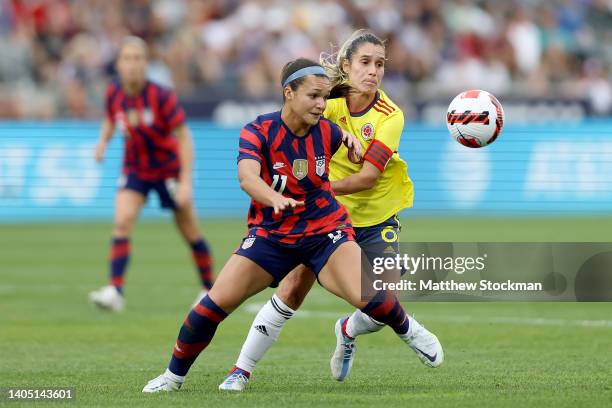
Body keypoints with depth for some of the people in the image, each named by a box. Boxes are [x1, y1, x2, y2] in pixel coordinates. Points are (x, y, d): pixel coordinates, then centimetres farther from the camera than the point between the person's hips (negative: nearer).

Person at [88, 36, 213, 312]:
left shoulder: (161, 96, -23)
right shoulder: (114, 93, -9)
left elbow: (184, 137, -19)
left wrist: (186, 181, -23)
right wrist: (103, 141, -8)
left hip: (168, 169, -3)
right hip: (135, 170, 3)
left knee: (190, 233, 7)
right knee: (122, 222, -19)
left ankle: (209, 289, 28)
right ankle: (115, 292, -24)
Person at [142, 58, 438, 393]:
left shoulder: (328, 131, -9)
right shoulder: (258, 132, -18)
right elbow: (247, 176, -38)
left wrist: (350, 139, -6)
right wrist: (275, 199, -57)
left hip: (326, 230, 1)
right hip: (270, 234, -1)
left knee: (368, 296, -22)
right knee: (216, 303, -11)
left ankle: (407, 330, 13)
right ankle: (174, 375, 10)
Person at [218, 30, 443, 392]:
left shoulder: (390, 116, -15)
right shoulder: (330, 103, -10)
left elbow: (369, 176, -23)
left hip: (376, 222, 0)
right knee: (293, 290, -10)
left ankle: (348, 331, 28)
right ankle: (242, 369, 1)